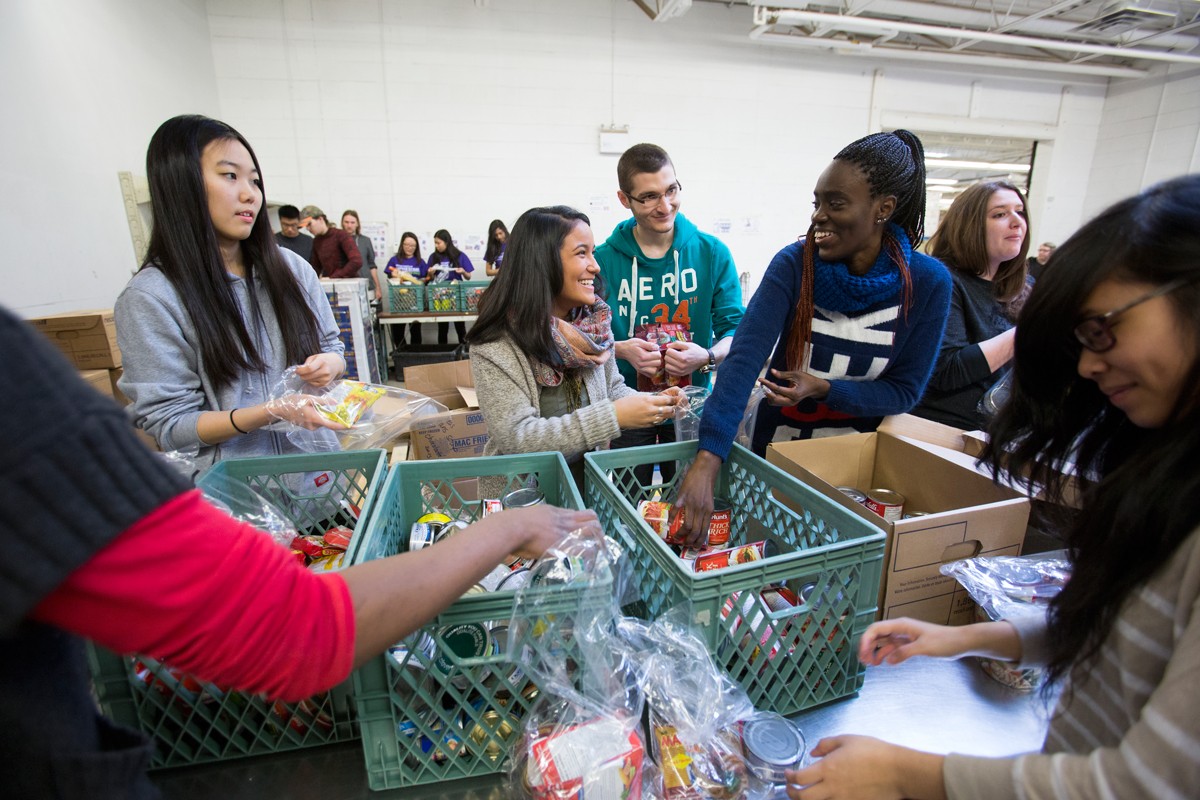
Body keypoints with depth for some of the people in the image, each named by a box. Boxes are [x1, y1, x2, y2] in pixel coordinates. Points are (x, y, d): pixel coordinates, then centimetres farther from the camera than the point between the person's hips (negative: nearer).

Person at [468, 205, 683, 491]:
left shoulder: (596, 321, -2)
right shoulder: (495, 345, -19)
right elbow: (516, 437, -23)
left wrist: (649, 403, -12)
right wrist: (613, 417, -28)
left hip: (590, 479, 4)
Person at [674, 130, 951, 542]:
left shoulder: (927, 282, -13)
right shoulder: (794, 263, -17)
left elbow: (905, 390, -8)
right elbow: (745, 355, -30)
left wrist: (823, 388, -26)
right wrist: (707, 459, -41)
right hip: (777, 449, 0)